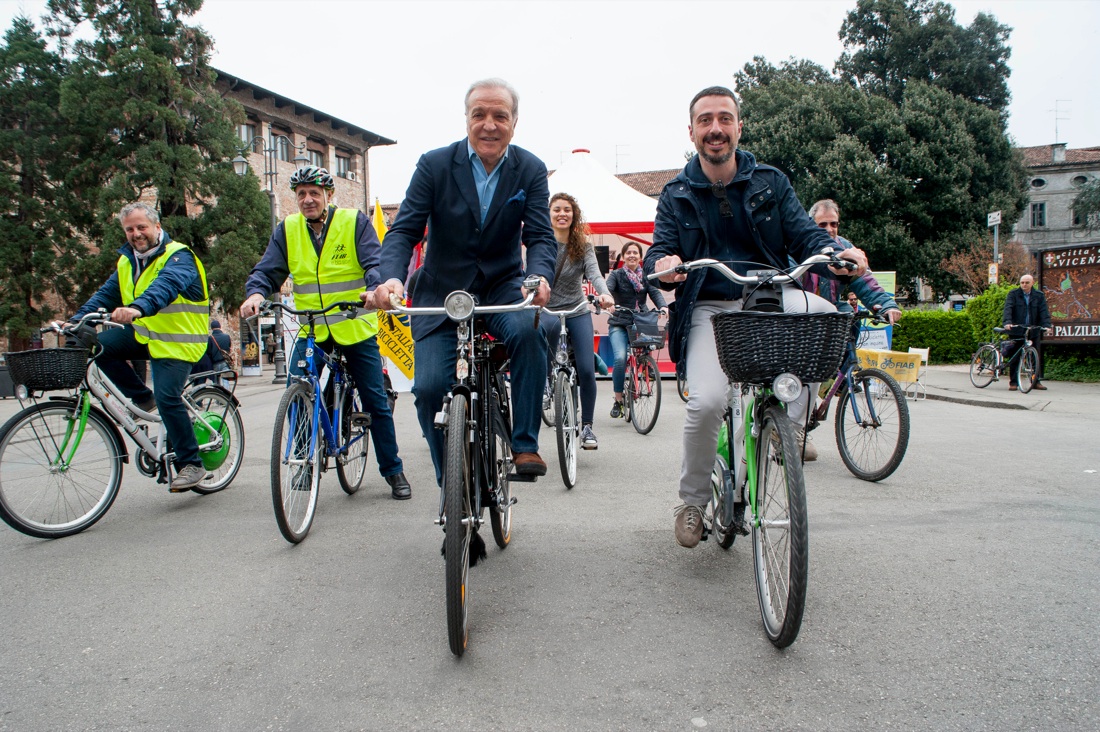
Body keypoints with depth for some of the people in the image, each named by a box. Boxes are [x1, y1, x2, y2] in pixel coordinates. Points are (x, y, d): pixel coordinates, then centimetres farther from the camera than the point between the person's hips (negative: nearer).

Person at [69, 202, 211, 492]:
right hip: (143, 333, 8)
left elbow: (167, 285, -36)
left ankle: (191, 464, -8)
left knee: (167, 397, -20)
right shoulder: (127, 260, 10)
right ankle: (143, 398, 6)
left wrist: (138, 308, -54)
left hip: (177, 341, -7)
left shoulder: (178, 256, -15)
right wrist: (77, 320, -10)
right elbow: (107, 293, 6)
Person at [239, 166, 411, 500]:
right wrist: (255, 293, -24)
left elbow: (374, 263, -13)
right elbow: (268, 269, -2)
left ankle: (393, 471, 19)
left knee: (376, 401, 3)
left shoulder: (354, 222, -4)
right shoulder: (287, 229, 5)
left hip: (356, 326, -2)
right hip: (311, 329, 2)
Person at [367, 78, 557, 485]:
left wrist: (540, 276, -34)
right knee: (429, 387, -14)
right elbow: (403, 230, -11)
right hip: (442, 291, 0)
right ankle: (450, 480, 10)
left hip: (502, 286, 0)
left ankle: (525, 444, -18)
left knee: (527, 330, -33)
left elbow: (541, 236, -10)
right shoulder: (434, 165, -7)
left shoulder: (530, 170, -3)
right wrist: (391, 278, -33)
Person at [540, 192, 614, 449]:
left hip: (577, 310, 0)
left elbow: (594, 273, -17)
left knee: (586, 370, -7)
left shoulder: (583, 246, -3)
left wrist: (604, 293, -38)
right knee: (552, 324, -31)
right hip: (547, 310, 1)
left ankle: (587, 426, 7)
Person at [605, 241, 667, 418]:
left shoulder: (646, 276, 10)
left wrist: (663, 307, -27)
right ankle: (618, 400, -11)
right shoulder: (616, 275, 3)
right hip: (619, 325, -3)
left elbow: (655, 292, -5)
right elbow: (607, 288, -16)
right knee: (620, 358, -22)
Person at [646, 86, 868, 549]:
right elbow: (659, 253, -1)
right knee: (706, 401, -25)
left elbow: (804, 234, 2)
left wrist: (834, 252, -21)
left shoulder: (771, 182, 10)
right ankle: (692, 500, 2)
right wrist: (662, 265, -27)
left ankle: (786, 426, -14)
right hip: (708, 307, -1)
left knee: (826, 314, -32)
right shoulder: (676, 195, 8)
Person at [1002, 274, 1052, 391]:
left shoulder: (1039, 296, 7)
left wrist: (1046, 325, -18)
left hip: (1034, 332, 2)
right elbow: (1008, 308, -12)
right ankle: (1013, 382, 7)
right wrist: (1007, 322, -28)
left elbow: (1044, 311, -2)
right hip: (1016, 331, -2)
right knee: (1014, 358, 0)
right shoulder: (1013, 294, 1)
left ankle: (1036, 381, 13)